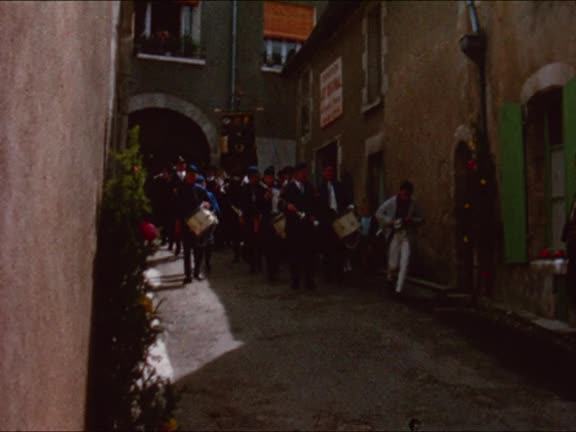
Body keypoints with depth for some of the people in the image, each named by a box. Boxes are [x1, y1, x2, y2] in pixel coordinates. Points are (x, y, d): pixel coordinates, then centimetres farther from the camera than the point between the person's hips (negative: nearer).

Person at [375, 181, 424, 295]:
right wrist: (390, 222, -14)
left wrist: (412, 220, -11)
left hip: (407, 235, 1)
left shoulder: (413, 204, 0)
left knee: (404, 263, -10)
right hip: (394, 234, -1)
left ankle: (399, 289, -6)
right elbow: (378, 214, -1)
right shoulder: (391, 202, -6)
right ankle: (390, 279, 35)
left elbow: (420, 219, 9)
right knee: (393, 264, 3)